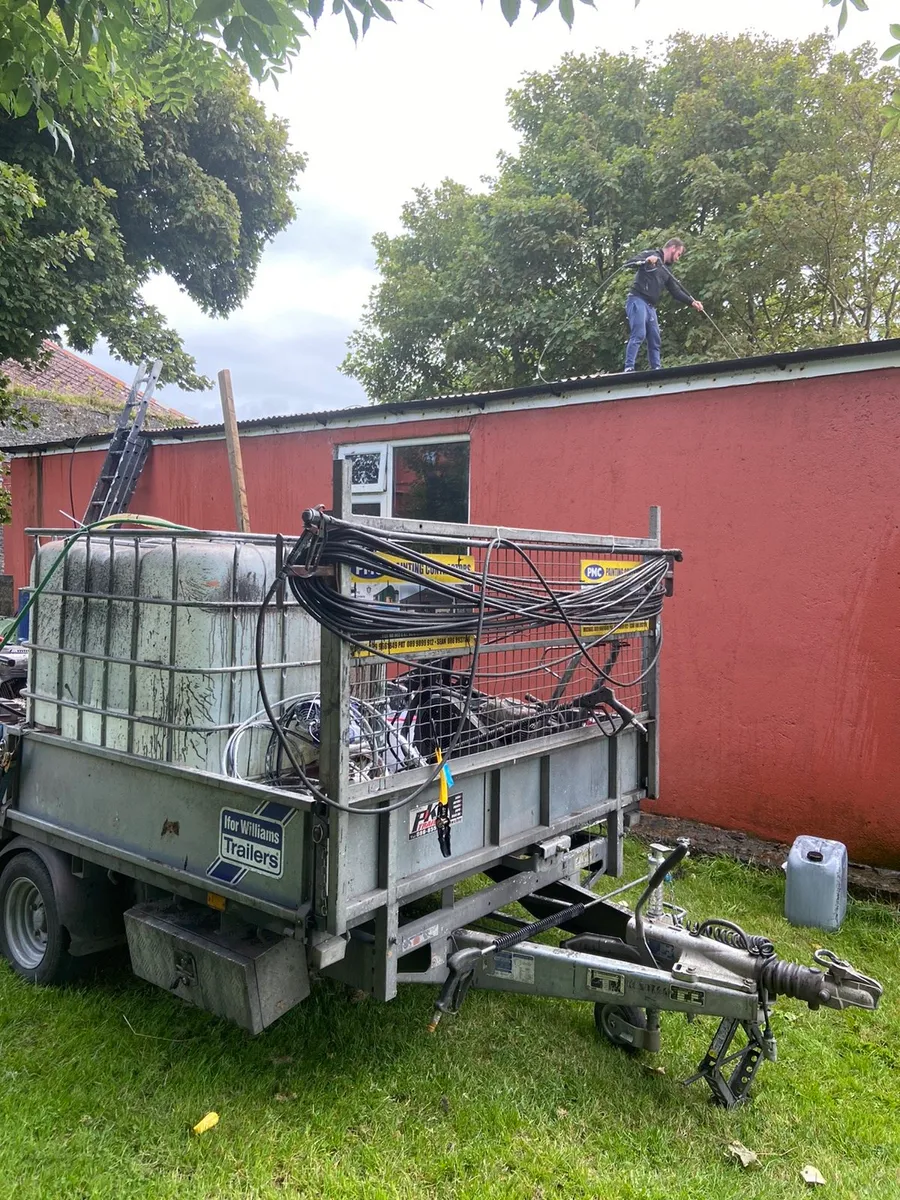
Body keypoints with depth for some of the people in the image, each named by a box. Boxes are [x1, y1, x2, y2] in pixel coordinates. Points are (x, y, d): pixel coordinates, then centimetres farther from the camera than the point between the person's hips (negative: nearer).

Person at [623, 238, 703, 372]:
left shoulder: (666, 270, 24)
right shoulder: (651, 254, 3)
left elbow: (676, 291, 23)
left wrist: (692, 302, 13)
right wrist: (645, 261, -29)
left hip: (651, 306, 9)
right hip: (637, 301, -9)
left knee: (655, 340, 5)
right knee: (639, 335, -21)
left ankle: (656, 369, 7)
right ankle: (629, 368, -26)